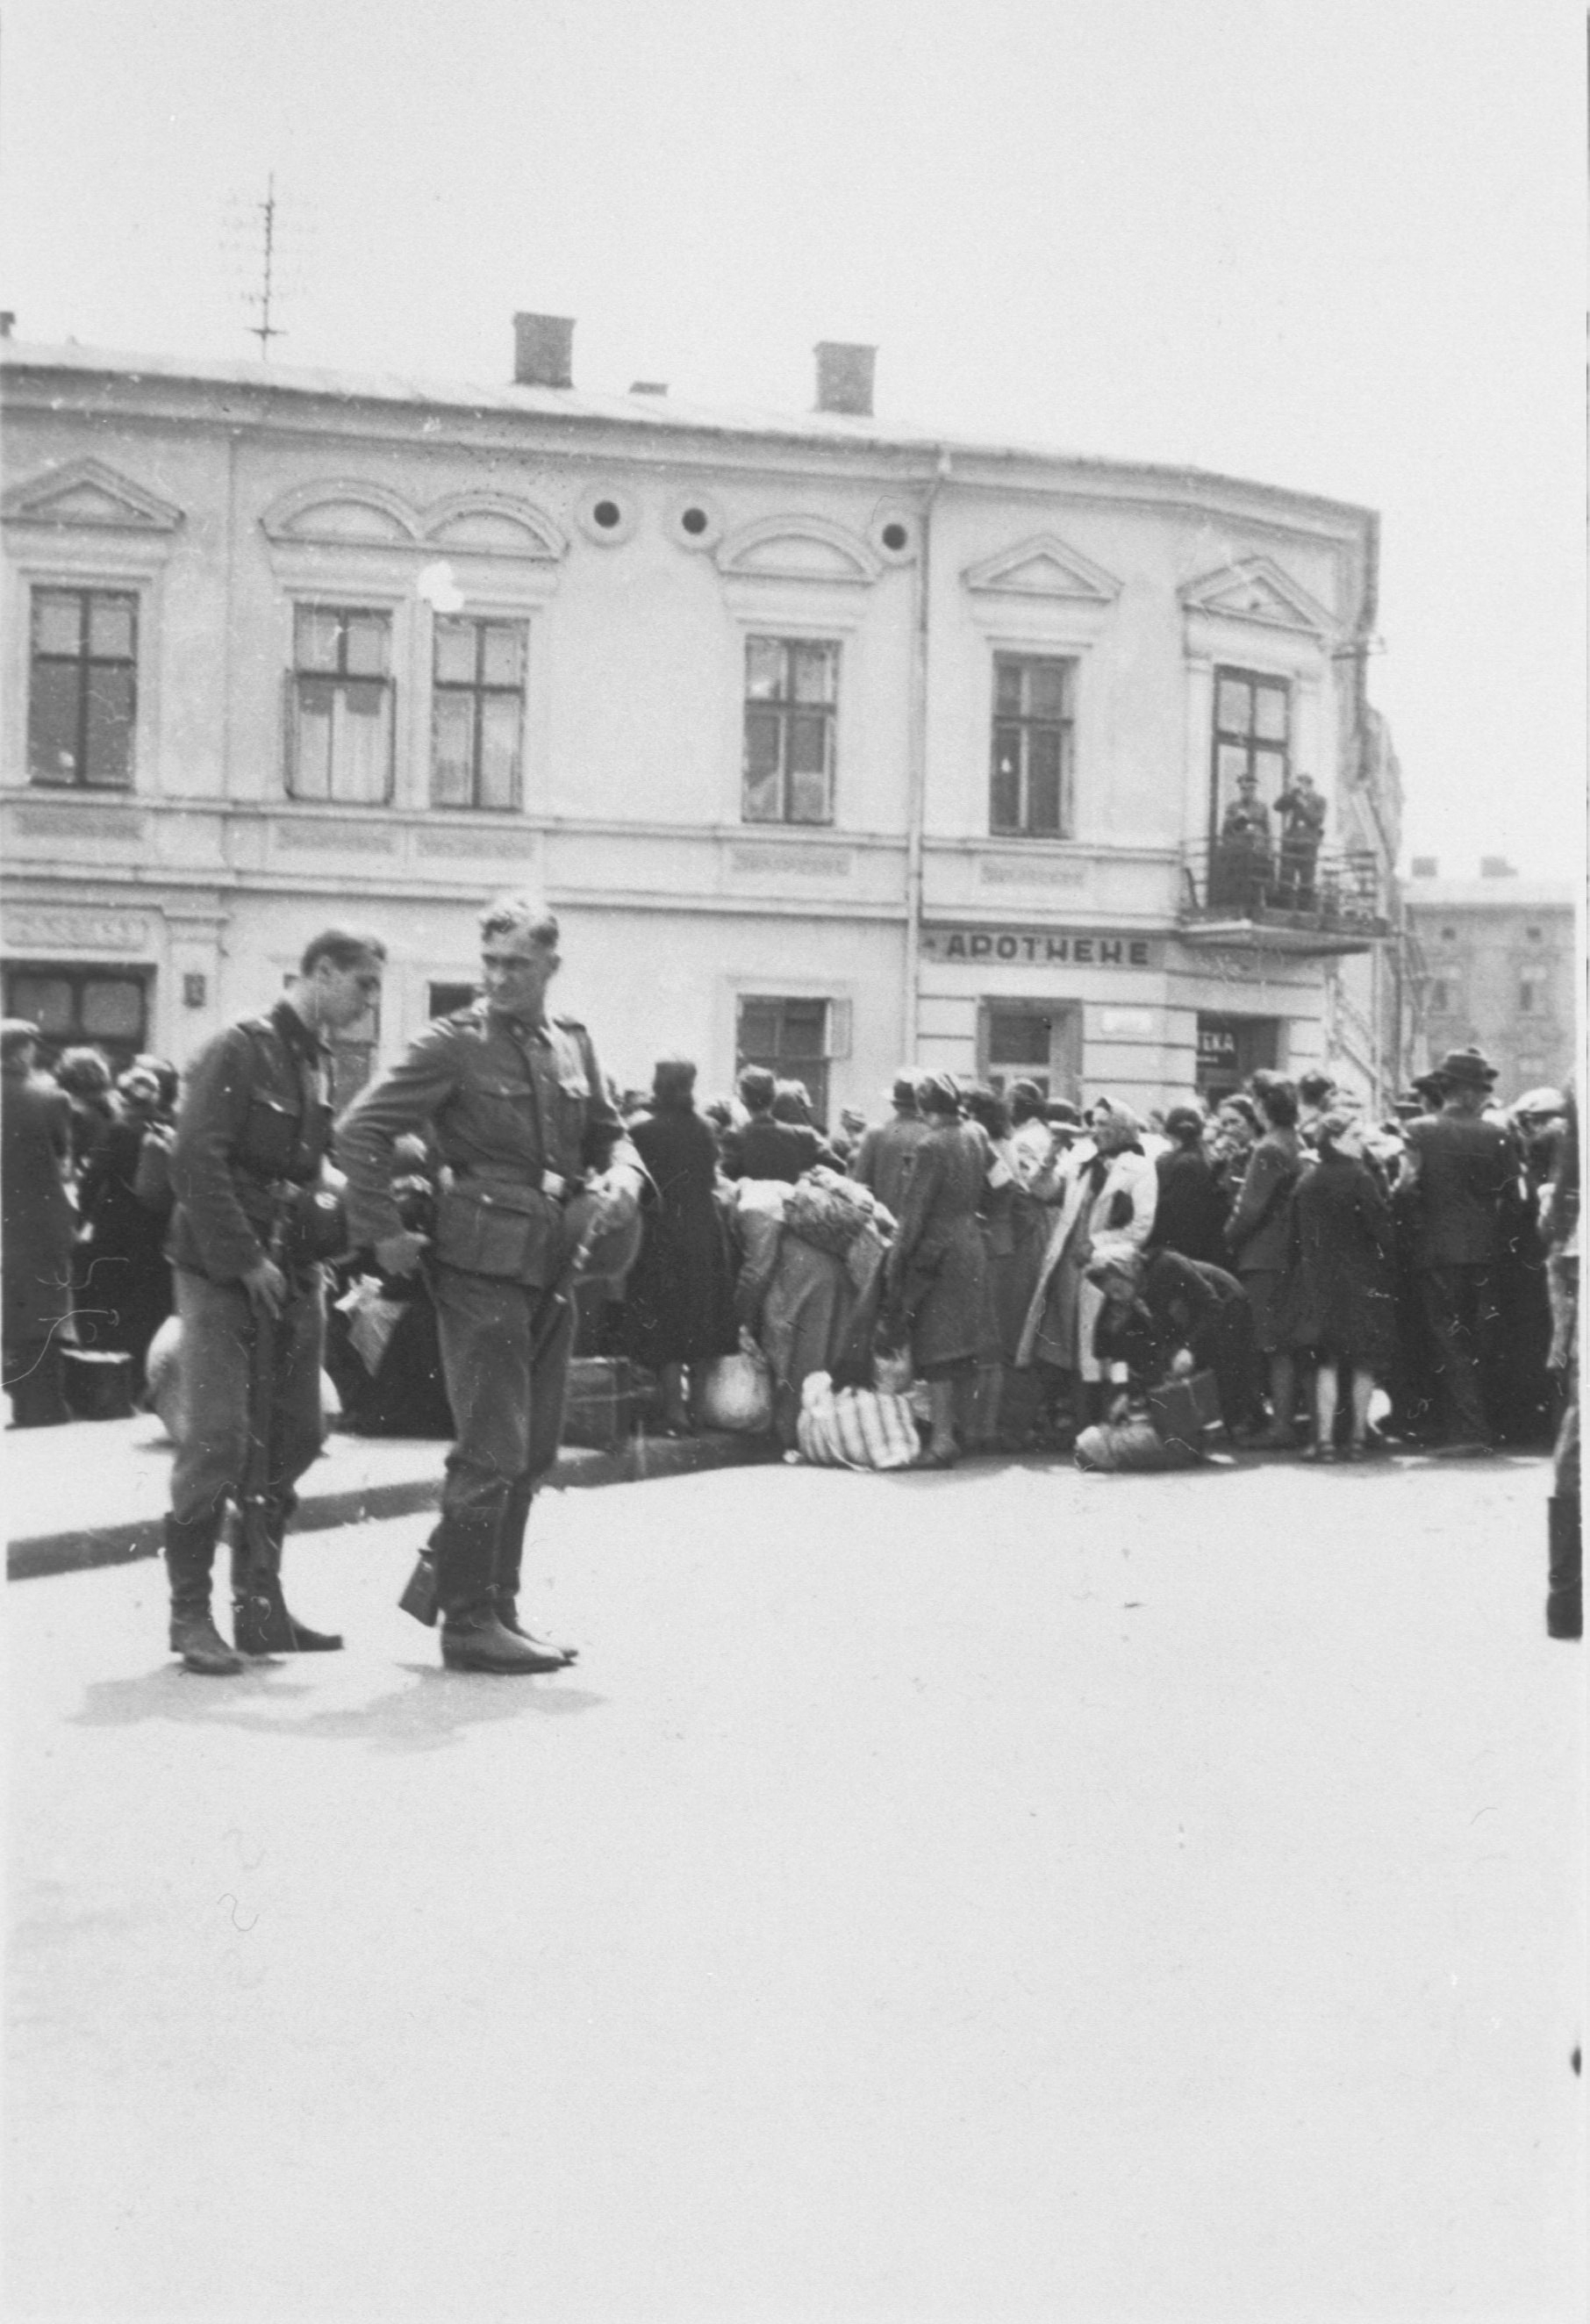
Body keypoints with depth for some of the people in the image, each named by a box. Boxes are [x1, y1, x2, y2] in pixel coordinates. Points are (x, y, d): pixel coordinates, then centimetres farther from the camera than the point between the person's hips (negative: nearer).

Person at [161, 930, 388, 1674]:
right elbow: (196, 1162, -16)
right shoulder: (241, 1049, -9)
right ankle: (190, 1613, -2)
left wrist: (346, 1221, 2)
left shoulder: (317, 1061, 15)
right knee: (219, 1440, -9)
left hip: (293, 1277, 8)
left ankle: (261, 1607, 15)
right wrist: (247, 1261, -17)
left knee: (290, 1444, 7)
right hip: (224, 1277, -8)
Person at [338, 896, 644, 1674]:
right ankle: (470, 1623, 5)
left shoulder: (573, 1045, 12)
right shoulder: (456, 1043, -8)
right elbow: (361, 1128, -11)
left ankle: (452, 1586, 26)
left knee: (532, 1453, 13)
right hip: (481, 1264, -7)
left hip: (552, 1265, 7)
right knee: (493, 1448, -5)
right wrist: (384, 1233, -13)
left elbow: (607, 1134, 21)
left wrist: (621, 1178, -1)